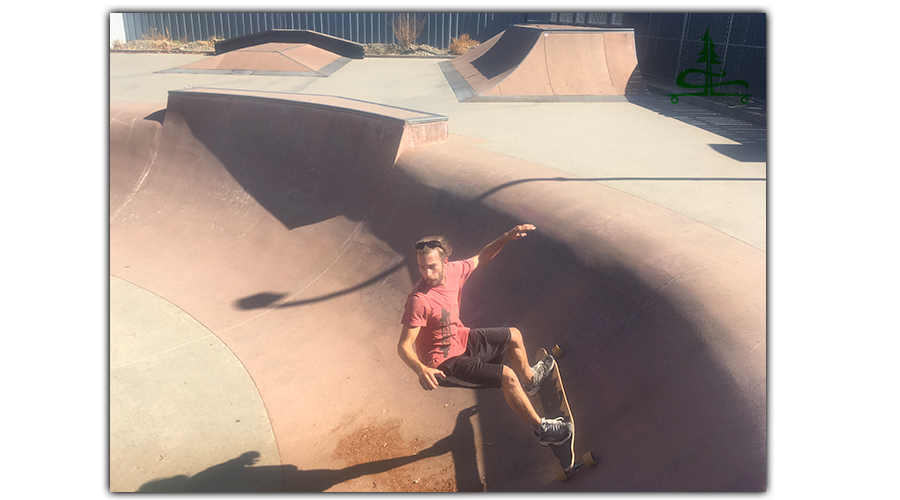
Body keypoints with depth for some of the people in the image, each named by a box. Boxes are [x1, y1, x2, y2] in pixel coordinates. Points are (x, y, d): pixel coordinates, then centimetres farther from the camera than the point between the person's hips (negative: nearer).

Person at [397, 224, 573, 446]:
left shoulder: (454, 271, -13)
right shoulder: (419, 301, -34)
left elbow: (480, 258, 7)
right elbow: (404, 347, -32)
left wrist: (507, 237, -4)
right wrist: (421, 370, -50)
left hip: (460, 339, 8)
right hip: (445, 363, -8)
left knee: (514, 336, 21)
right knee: (507, 376, -20)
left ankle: (530, 379, 50)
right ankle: (542, 429, 0)